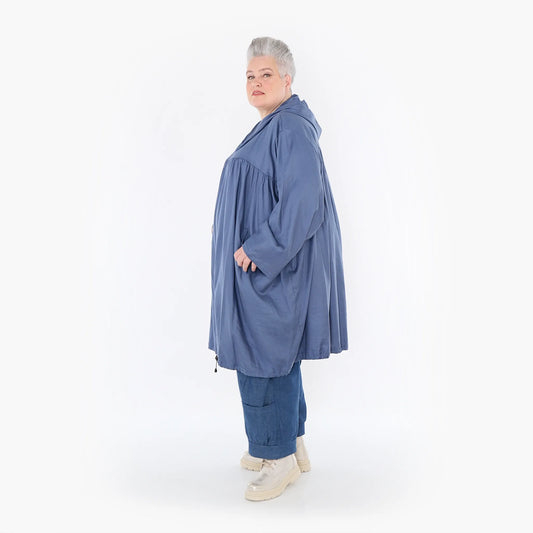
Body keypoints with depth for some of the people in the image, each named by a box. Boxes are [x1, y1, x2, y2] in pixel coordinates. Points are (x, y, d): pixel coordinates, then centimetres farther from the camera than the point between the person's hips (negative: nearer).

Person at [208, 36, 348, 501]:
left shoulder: (290, 128, -15)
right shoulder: (272, 128, 17)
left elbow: (301, 202, -25)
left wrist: (258, 249, -23)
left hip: (273, 266, -10)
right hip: (266, 261, 10)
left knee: (262, 354, -3)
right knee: (277, 353, 15)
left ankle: (279, 458, 13)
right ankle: (293, 445, 29)